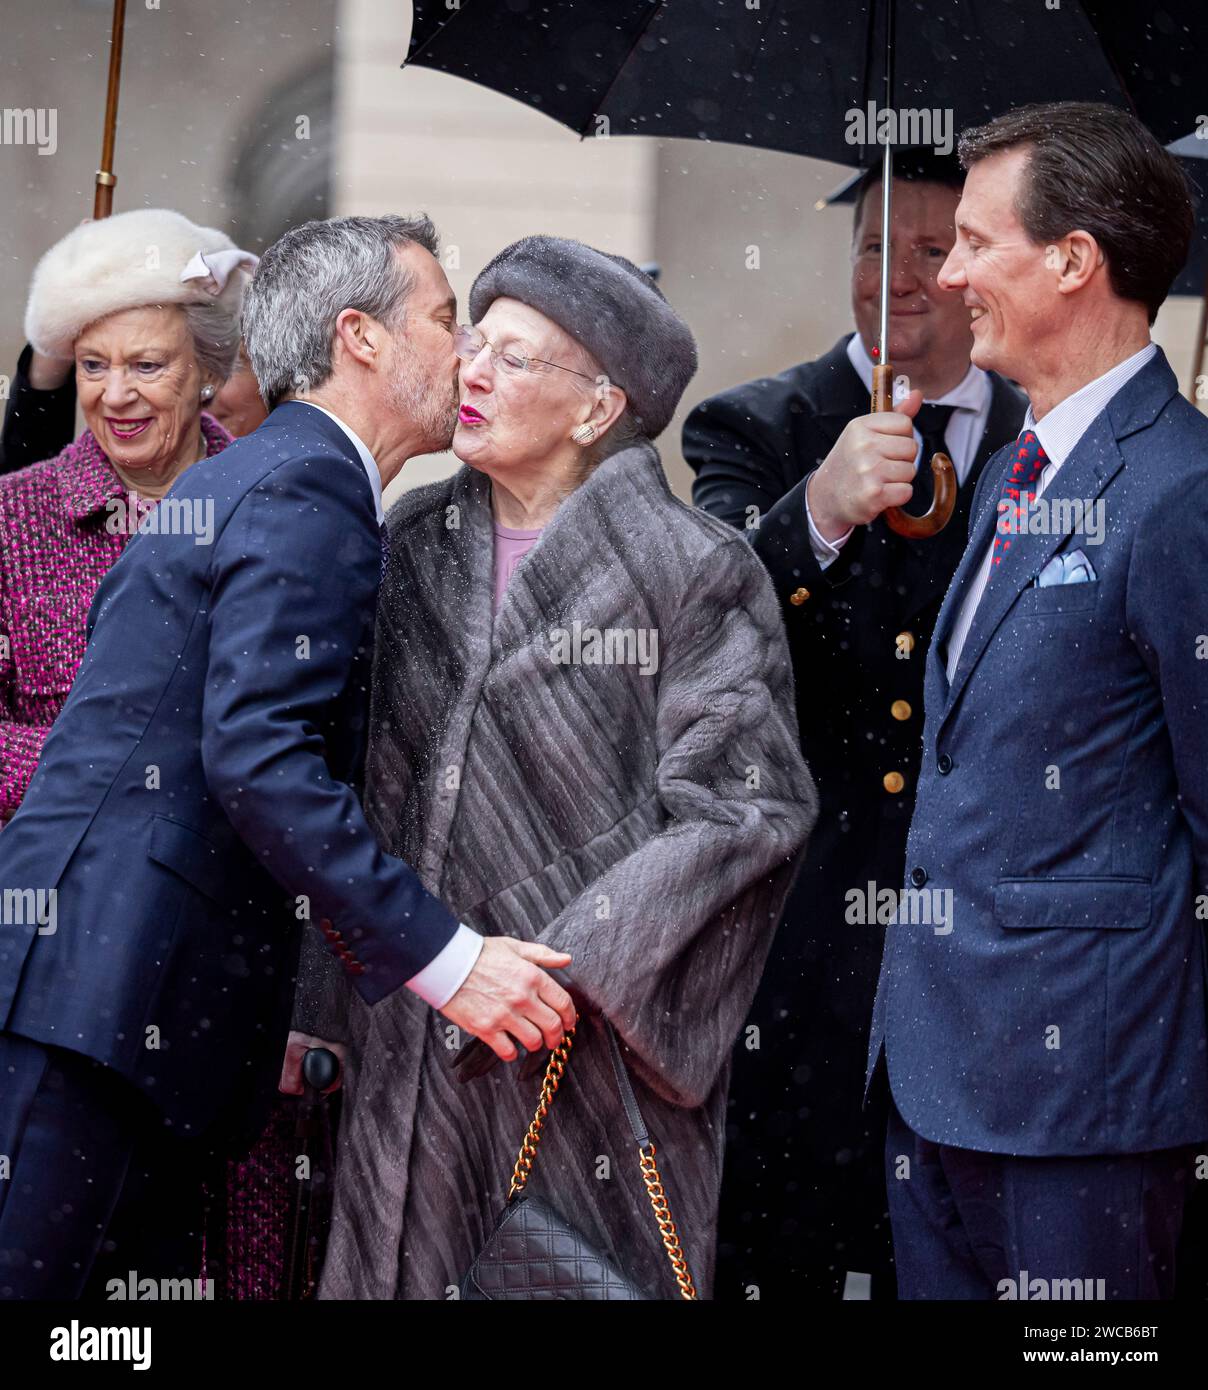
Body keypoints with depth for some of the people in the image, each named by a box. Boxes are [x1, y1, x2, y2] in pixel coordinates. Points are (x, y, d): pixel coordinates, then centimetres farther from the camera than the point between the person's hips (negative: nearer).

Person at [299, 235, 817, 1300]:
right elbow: (362, 778, 14)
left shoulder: (691, 567, -7)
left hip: (595, 1040, -4)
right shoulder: (415, 544, 8)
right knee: (406, 1271, 8)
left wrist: (575, 965, -17)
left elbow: (737, 805, -11)